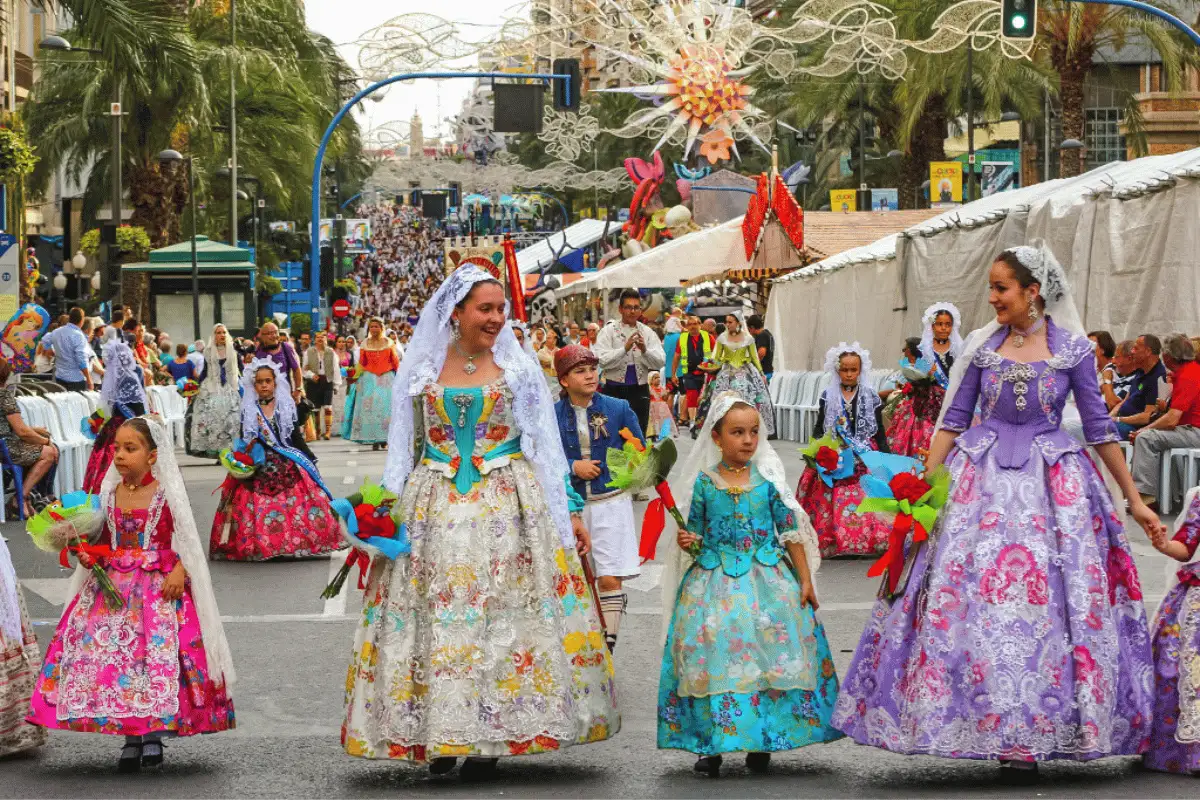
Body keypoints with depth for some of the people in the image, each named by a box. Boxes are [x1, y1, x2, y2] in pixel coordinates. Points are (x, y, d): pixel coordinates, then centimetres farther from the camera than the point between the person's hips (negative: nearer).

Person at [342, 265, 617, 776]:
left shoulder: (517, 368, 4)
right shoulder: (421, 370, 6)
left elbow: (543, 446, 7)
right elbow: (403, 449, 11)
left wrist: (570, 511, 3)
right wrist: (384, 513, 5)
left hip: (507, 505, -1)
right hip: (434, 508, 1)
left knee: (504, 615, -4)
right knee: (436, 617, -1)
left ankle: (489, 737, 3)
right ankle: (438, 735, 6)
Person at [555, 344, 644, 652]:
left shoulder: (618, 409, 0)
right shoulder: (552, 415, -2)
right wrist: (572, 466, -14)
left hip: (610, 502, -1)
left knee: (610, 579, -6)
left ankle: (608, 646, 3)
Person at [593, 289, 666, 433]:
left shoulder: (647, 332, 6)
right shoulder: (608, 331, -2)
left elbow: (660, 362, -3)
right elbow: (601, 360, -15)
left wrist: (645, 350, -22)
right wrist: (625, 348, -27)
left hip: (640, 392, 2)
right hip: (614, 391, -2)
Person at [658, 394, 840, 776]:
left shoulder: (767, 479, 2)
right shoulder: (704, 482, 2)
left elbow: (791, 531, 4)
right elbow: (696, 533, 11)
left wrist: (805, 580, 3)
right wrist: (687, 542, -12)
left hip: (767, 579, 0)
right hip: (715, 580, 0)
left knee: (770, 654, -5)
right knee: (713, 656, -5)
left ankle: (762, 743, 7)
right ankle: (711, 745, 4)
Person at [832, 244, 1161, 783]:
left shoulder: (1073, 349, -1)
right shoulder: (982, 346, 5)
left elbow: (1099, 429, 4)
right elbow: (953, 420, 8)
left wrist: (1134, 500, 5)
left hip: (1051, 485, -2)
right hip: (983, 482, 2)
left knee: (1042, 601, -4)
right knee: (976, 597, -4)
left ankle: (1027, 740, 3)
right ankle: (1008, 736, 6)